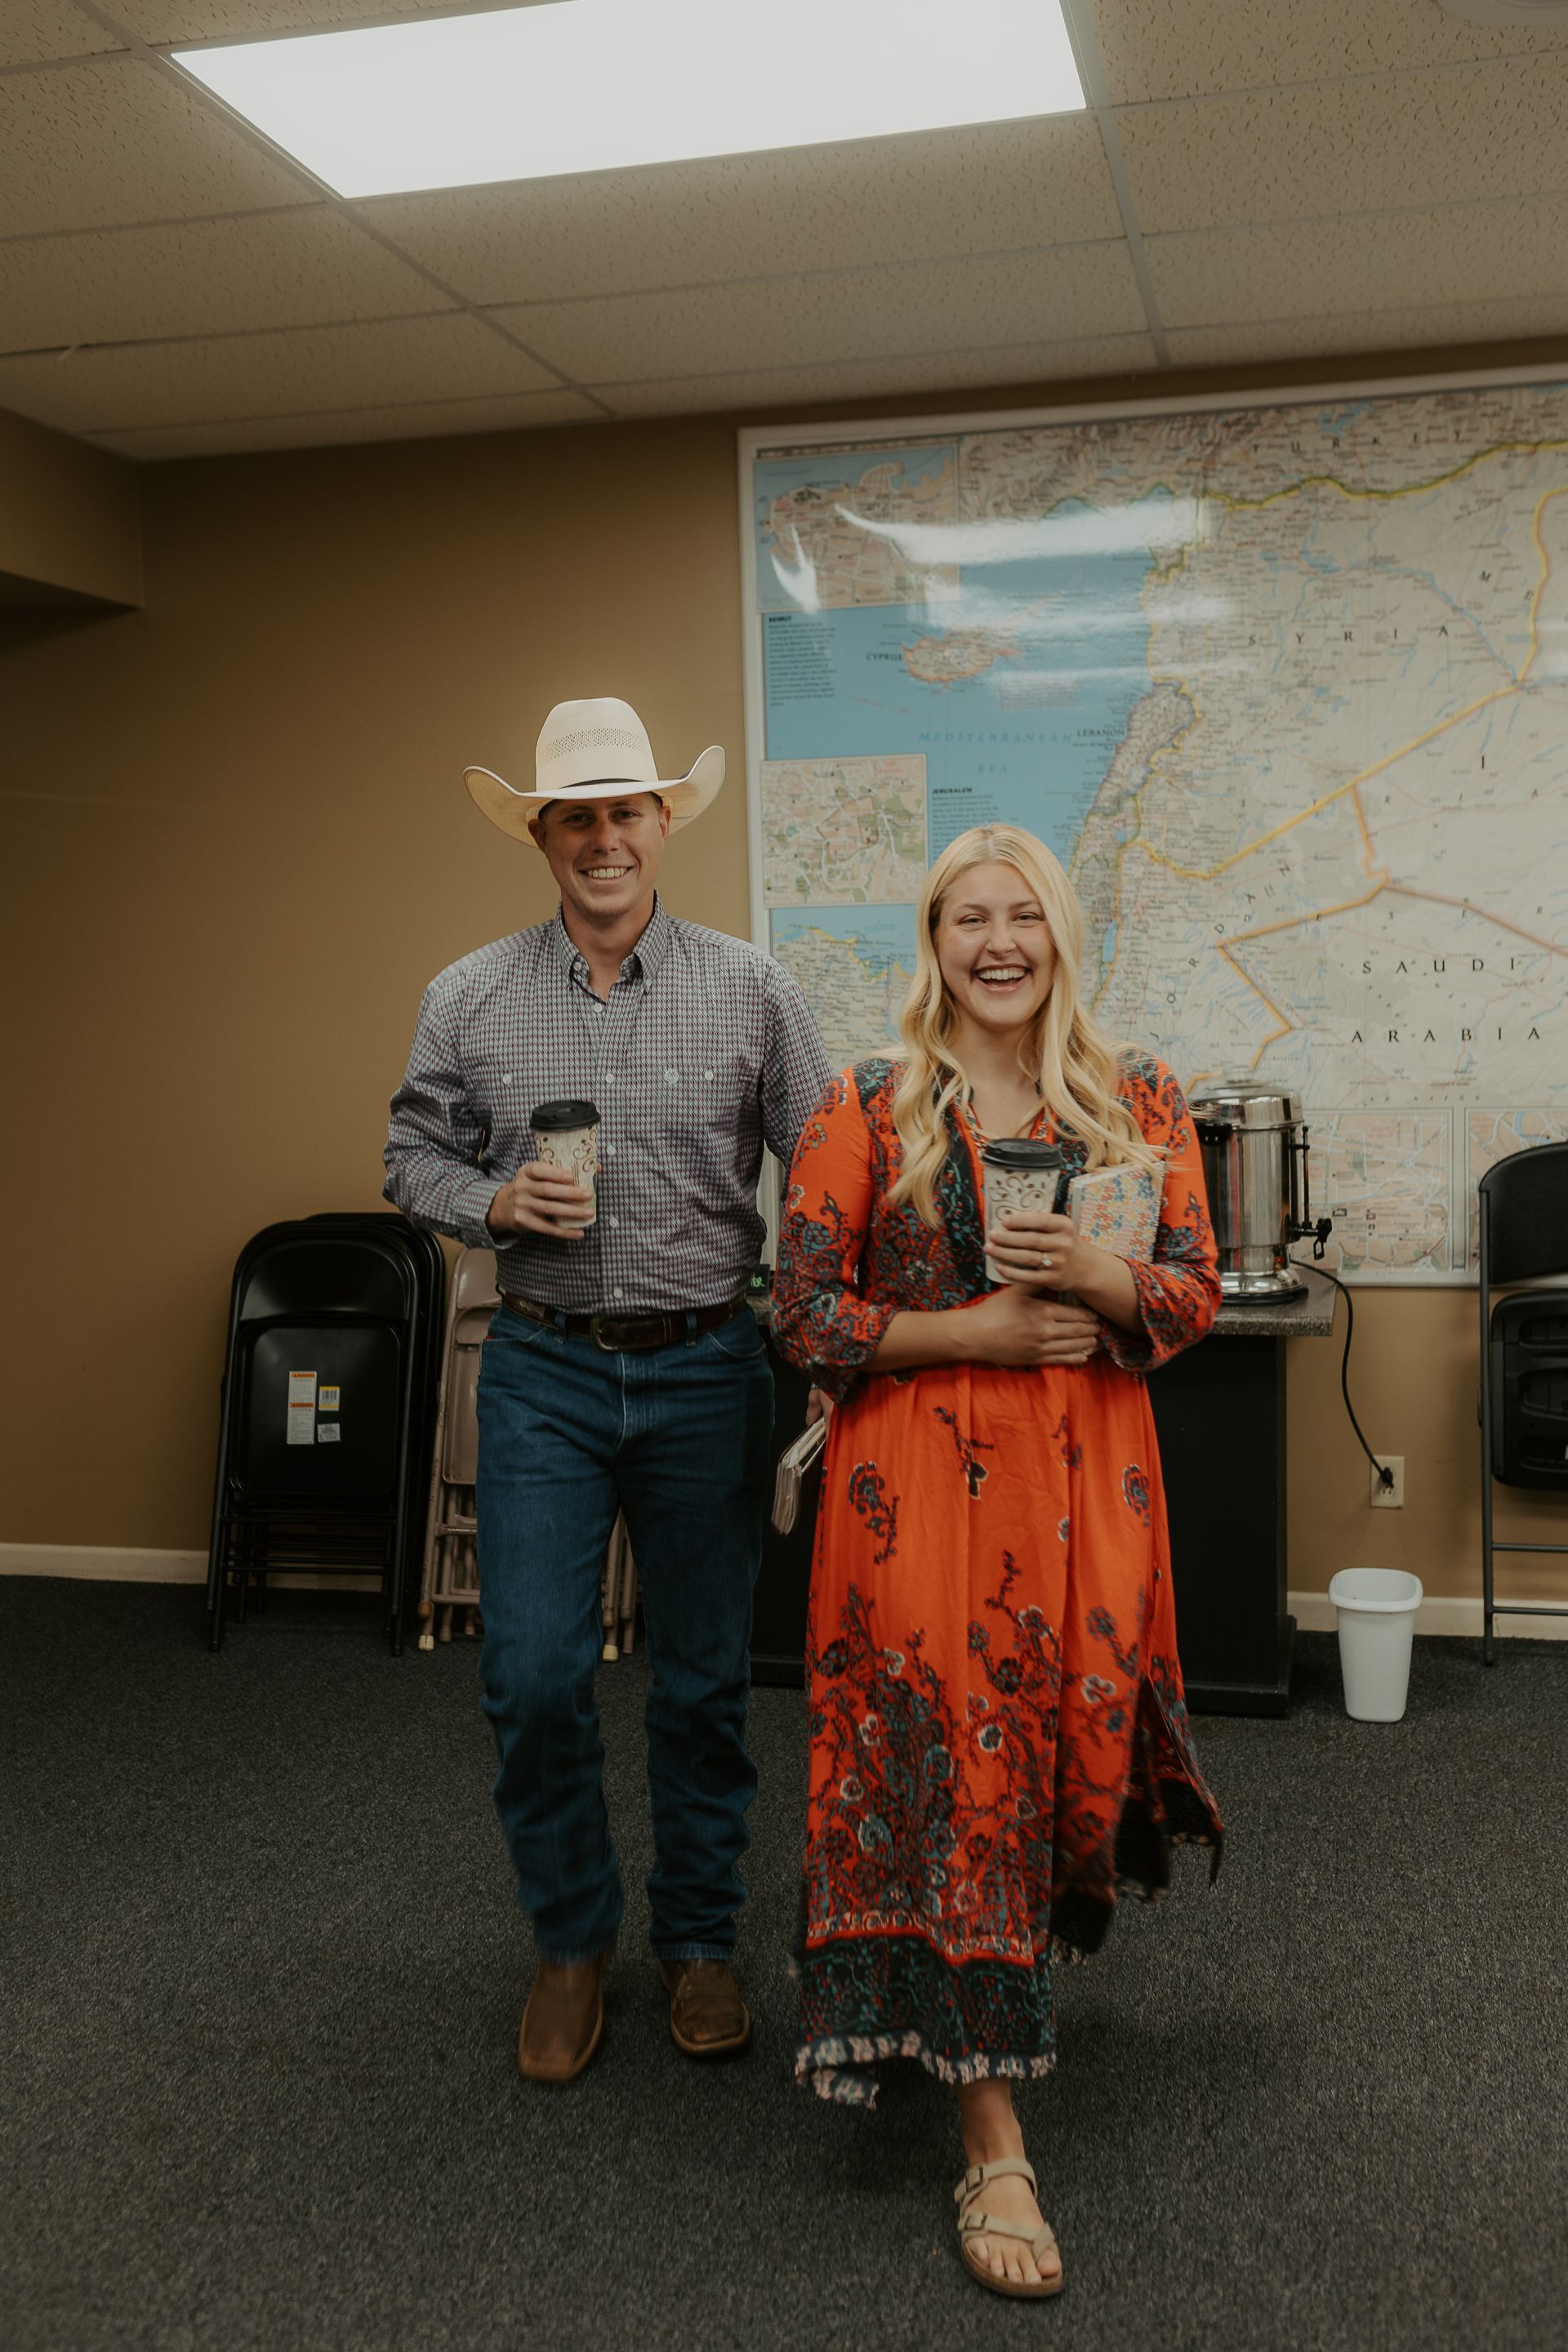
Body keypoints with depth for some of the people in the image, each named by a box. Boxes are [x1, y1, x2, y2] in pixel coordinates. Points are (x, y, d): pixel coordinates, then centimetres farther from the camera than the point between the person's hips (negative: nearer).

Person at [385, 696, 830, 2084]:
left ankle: (701, 1941, 29)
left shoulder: (750, 989, 0)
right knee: (533, 1675, 0)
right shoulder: (470, 999, 3)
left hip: (707, 1369, 0)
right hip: (543, 1370, 1)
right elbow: (414, 1156, 10)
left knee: (705, 1677, 9)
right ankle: (572, 1941, 23)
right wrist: (494, 1202, -11)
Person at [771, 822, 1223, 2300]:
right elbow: (804, 1315, -4)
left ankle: (1044, 1943, 43)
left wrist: (1098, 1279, -16)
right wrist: (978, 1329, -14)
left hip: (1086, 1474, 3)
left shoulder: (1138, 1101, 6)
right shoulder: (866, 1109, -2)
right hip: (923, 1477, -3)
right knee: (953, 1763, -4)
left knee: (1077, 1733, 8)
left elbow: (1196, 1292, 5)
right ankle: (992, 2141, 5)